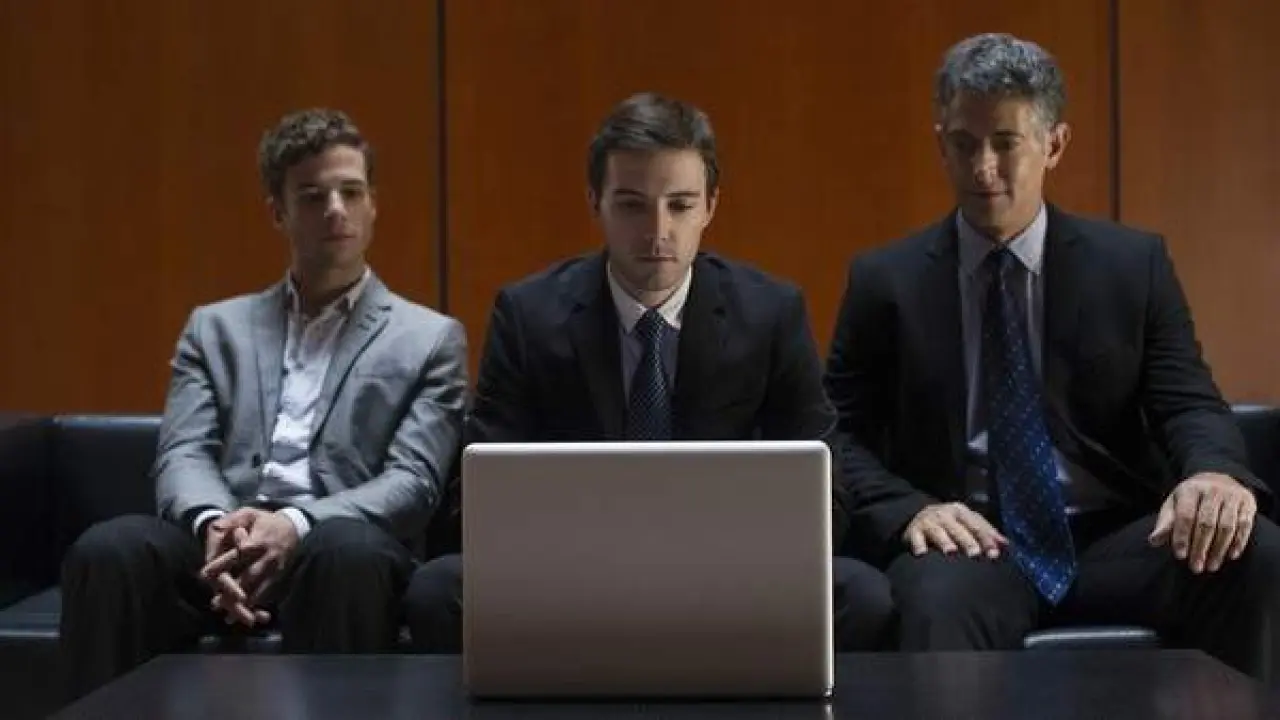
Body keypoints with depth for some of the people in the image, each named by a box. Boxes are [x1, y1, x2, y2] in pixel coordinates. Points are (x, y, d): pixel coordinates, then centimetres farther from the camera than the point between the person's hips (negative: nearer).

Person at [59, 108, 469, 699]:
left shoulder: (431, 338, 14)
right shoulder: (216, 328, 22)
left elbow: (412, 481, 1)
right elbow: (183, 455, 8)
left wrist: (296, 523, -18)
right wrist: (215, 524, -18)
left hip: (340, 546, -2)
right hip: (221, 543, 2)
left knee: (348, 552, -39)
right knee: (106, 550, -30)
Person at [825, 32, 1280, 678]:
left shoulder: (1134, 264, 9)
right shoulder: (885, 281, 7)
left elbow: (1188, 404, 4)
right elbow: (840, 435, 6)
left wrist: (1215, 472, -20)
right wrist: (910, 509, -15)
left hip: (1114, 539, 3)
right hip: (972, 542, -3)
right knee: (939, 597, -39)